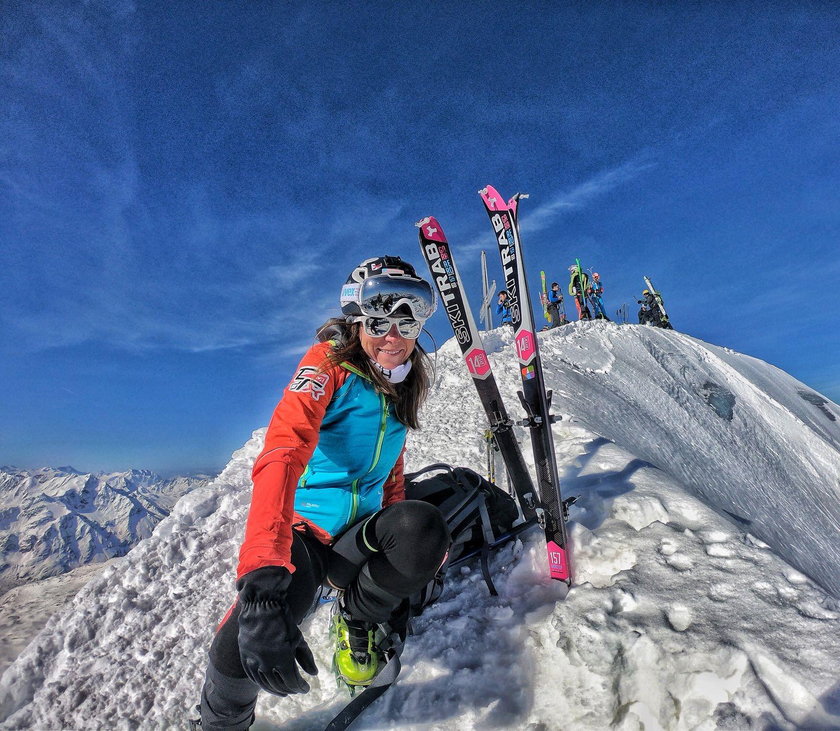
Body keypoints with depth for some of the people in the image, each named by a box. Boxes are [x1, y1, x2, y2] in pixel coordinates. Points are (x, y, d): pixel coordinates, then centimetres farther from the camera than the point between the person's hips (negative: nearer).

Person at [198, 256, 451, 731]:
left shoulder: (403, 386, 5)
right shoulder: (329, 364, -14)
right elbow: (281, 459, -30)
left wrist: (399, 559, 6)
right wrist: (262, 585, -42)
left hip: (361, 540, 5)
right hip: (304, 535, -4)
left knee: (427, 527, -29)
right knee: (241, 651, -33)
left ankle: (357, 620, 3)